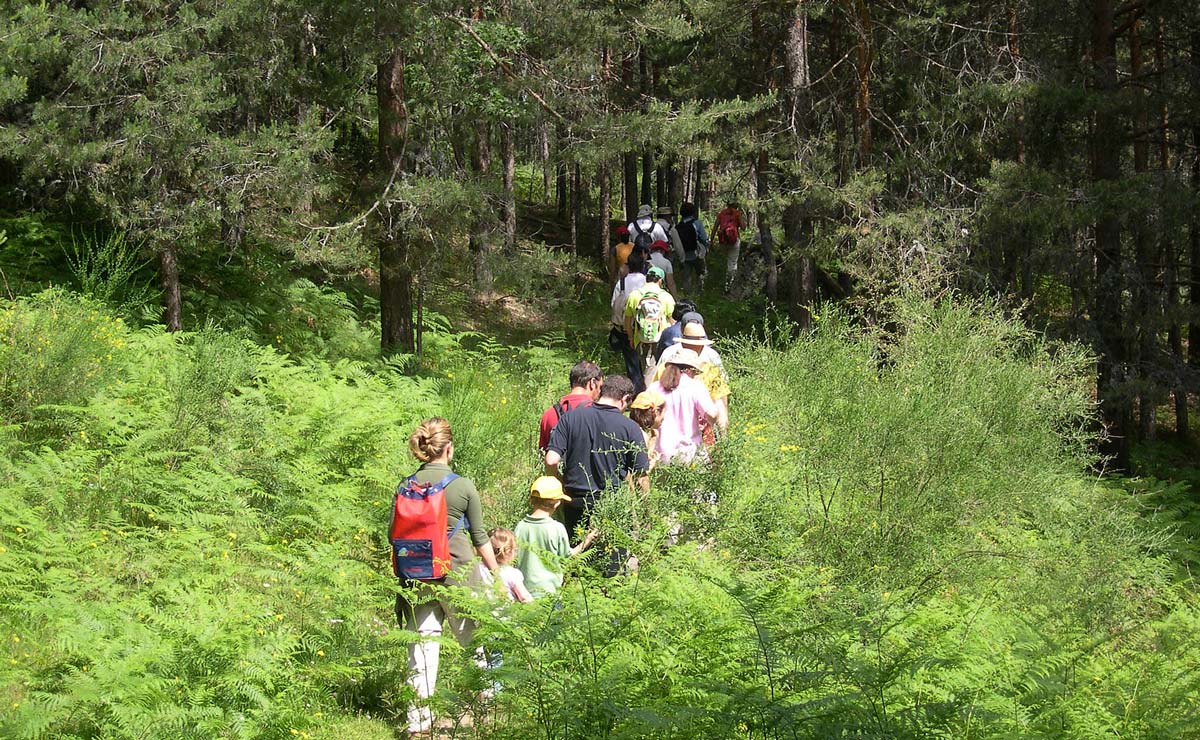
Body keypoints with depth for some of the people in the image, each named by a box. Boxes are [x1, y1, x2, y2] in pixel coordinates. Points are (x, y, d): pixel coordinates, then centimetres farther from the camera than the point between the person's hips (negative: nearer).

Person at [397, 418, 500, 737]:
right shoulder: (463, 486, -9)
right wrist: (497, 573, 11)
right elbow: (480, 537, -1)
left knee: (422, 647, 6)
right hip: (458, 573, -3)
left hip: (417, 576, 3)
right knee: (472, 642, 16)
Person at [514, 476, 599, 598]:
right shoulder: (557, 528, -10)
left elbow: (514, 557, 8)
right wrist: (585, 542, 17)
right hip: (548, 590, -3)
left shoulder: (521, 526, -1)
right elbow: (567, 556, 3)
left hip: (525, 587, 3)